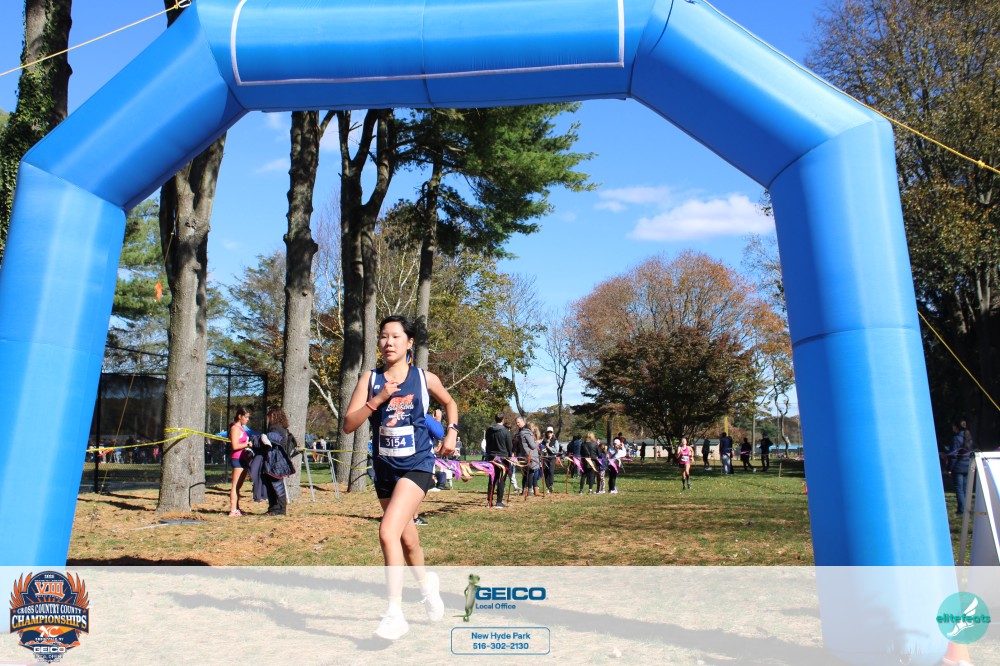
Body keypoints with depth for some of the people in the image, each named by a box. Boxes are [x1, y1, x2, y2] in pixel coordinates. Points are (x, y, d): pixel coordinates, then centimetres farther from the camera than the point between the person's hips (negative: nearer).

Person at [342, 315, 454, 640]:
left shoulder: (425, 379, -2)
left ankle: (395, 613, -11)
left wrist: (451, 432, 2)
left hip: (417, 466, -3)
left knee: (388, 532, -21)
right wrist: (378, 400, -20)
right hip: (385, 468, 4)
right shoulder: (370, 379, -1)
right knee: (406, 538, 19)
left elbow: (450, 403, 18)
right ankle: (427, 582, 48)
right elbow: (348, 425, -8)